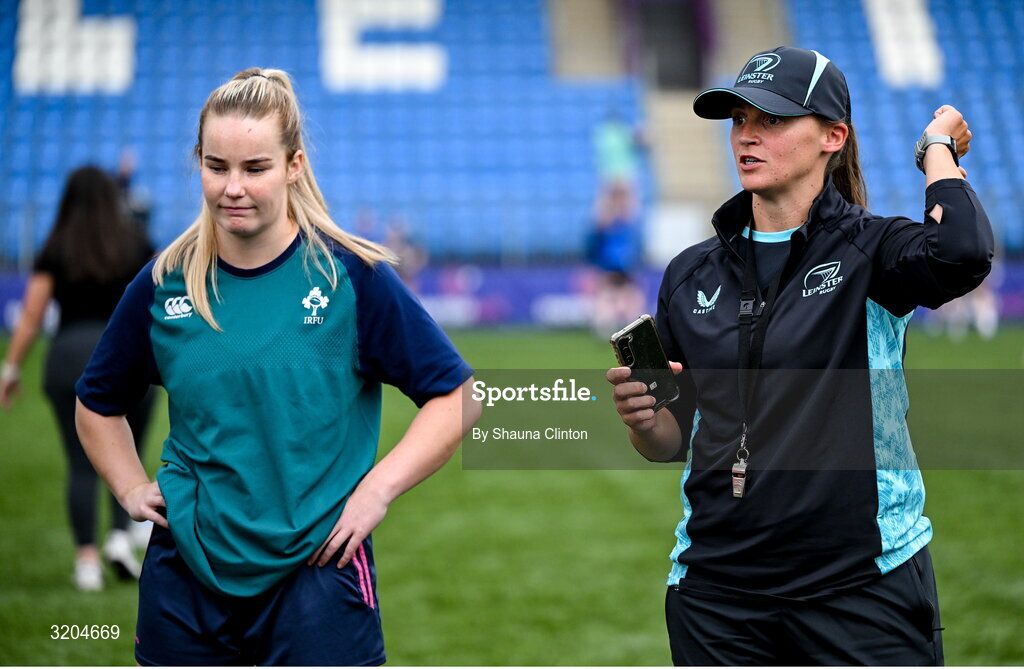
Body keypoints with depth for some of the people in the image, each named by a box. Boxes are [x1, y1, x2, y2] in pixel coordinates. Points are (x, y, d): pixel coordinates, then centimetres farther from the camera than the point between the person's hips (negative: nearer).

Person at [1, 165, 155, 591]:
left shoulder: (56, 251, 4)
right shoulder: (138, 246, 6)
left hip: (71, 356, 0)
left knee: (81, 464, 3)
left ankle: (87, 559, -1)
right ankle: (120, 537, -4)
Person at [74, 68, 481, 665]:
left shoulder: (351, 275, -6)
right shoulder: (163, 285, 3)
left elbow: (458, 397, -3)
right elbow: (98, 403, 21)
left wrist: (378, 488, -11)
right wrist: (131, 487, 7)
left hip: (317, 574, -3)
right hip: (186, 571, 3)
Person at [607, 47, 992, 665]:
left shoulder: (869, 249, -3)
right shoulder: (692, 274, 10)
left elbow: (965, 252, -26)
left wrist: (938, 143, -8)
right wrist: (643, 419, -9)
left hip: (861, 586, -4)